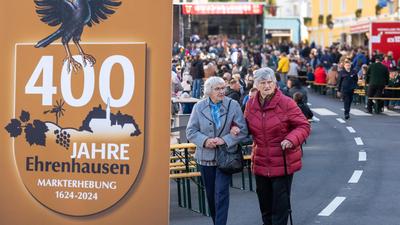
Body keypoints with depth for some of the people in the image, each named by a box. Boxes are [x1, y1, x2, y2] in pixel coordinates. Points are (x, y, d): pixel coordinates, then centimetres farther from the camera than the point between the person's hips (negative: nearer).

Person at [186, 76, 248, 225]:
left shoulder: (233, 105, -4)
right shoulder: (199, 107, 0)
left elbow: (242, 130, -5)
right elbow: (191, 131, 0)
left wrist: (224, 140, -16)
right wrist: (205, 140, -17)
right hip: (205, 156, 2)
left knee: (221, 193, -10)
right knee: (210, 194, 13)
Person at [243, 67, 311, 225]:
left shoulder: (286, 103, -13)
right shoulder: (251, 104, 2)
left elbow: (304, 126, -10)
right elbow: (248, 127, 17)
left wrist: (291, 140, -27)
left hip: (283, 163, -5)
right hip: (260, 163, 5)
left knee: (280, 202, 1)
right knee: (264, 200, 16)